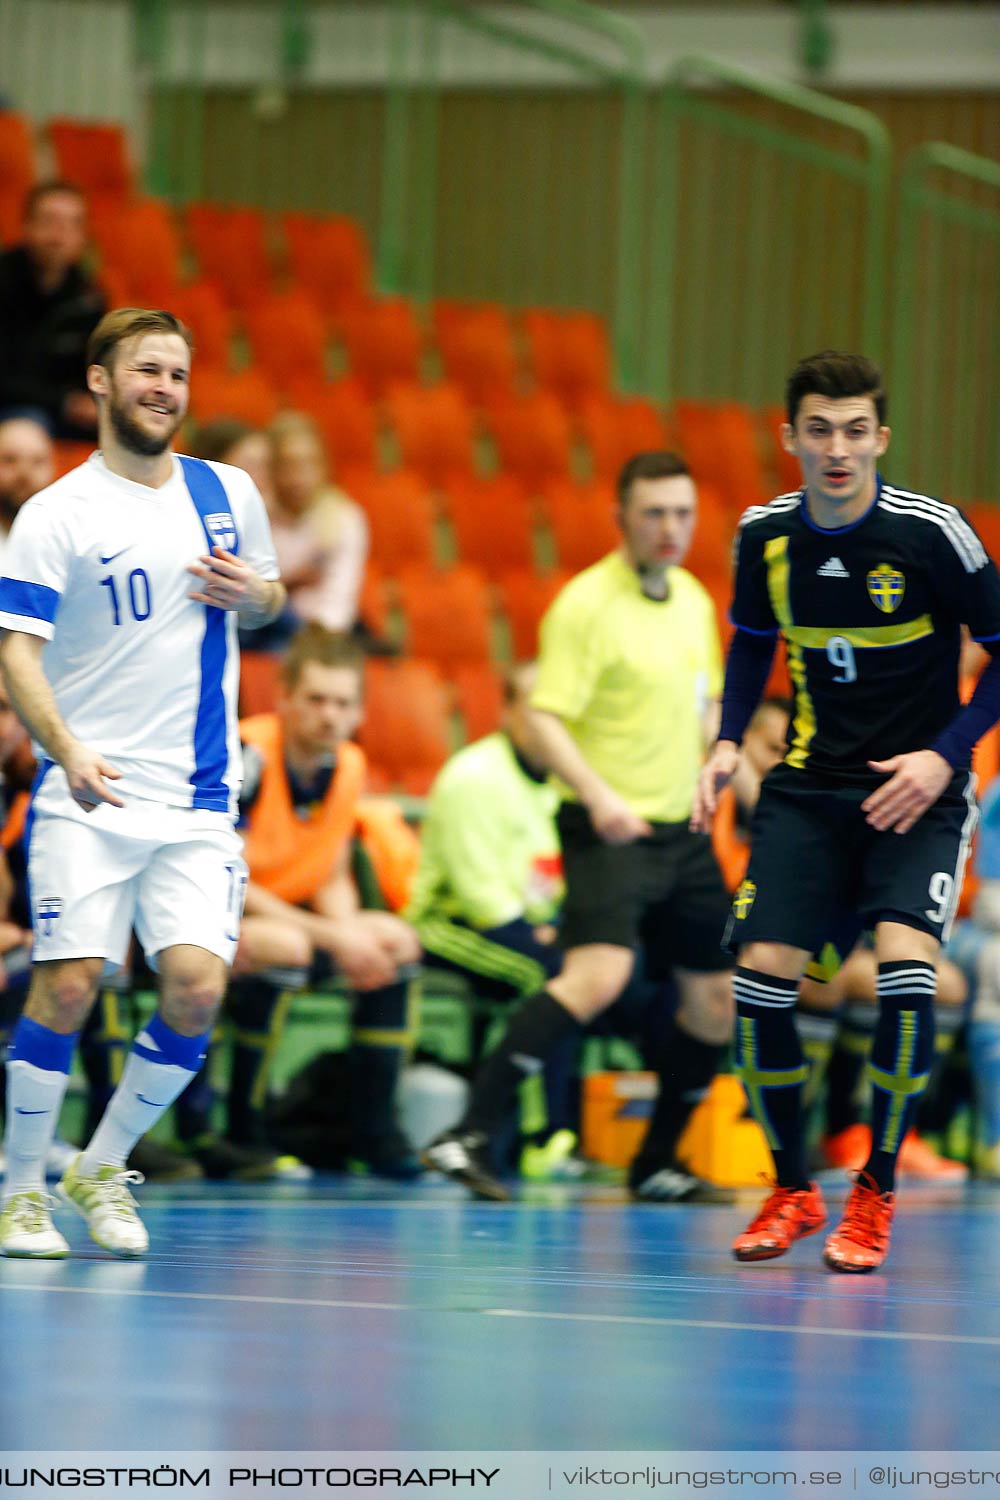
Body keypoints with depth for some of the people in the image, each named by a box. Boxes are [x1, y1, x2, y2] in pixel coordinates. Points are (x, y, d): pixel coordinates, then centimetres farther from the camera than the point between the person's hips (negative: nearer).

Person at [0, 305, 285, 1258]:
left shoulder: (228, 493, 10)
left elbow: (270, 599, 25)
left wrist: (255, 592, -1)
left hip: (197, 796, 4)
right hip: (86, 793, -4)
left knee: (196, 986, -10)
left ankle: (103, 1168, 10)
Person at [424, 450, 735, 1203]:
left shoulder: (695, 599, 12)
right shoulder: (586, 603, -11)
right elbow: (547, 719, -18)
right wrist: (598, 796, -30)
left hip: (681, 830, 8)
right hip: (610, 829, -8)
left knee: (716, 998, 10)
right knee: (598, 974, -27)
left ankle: (658, 1164, 24)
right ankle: (471, 1134, -28)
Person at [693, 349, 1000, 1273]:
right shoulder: (767, 535, -3)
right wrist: (729, 743, 2)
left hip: (914, 789, -3)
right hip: (809, 782, 4)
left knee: (905, 966, -23)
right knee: (760, 975, -9)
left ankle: (877, 1194, -4)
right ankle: (793, 1190, 13)